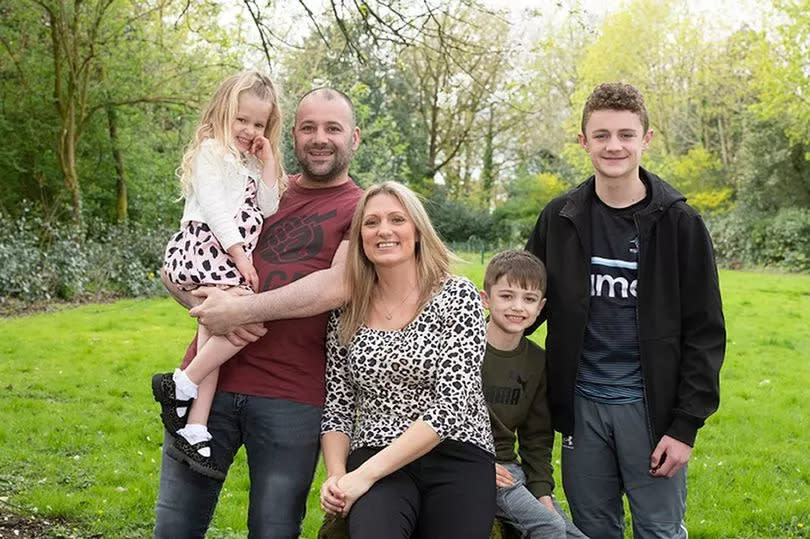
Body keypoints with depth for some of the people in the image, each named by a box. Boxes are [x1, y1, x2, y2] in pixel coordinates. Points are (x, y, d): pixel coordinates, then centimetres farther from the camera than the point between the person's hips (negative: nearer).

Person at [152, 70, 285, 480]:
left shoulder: (251, 165, 29)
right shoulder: (212, 152, 2)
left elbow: (267, 209, 16)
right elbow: (213, 206, -10)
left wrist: (269, 164, 11)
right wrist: (239, 253, -16)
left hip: (227, 260, 8)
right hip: (204, 251, -8)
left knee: (215, 331, -5)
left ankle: (194, 429, -11)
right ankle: (181, 385, -15)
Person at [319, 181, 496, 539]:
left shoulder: (458, 296, -3)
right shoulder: (347, 314, 8)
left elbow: (453, 404, -12)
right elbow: (337, 407, 13)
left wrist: (366, 474, -15)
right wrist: (336, 475, -7)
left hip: (456, 459, 1)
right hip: (373, 463, 0)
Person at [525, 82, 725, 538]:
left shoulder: (679, 223, -6)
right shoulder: (560, 219, 1)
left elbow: (705, 333, -6)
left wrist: (687, 425, -10)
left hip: (651, 407, -2)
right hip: (581, 404, 3)